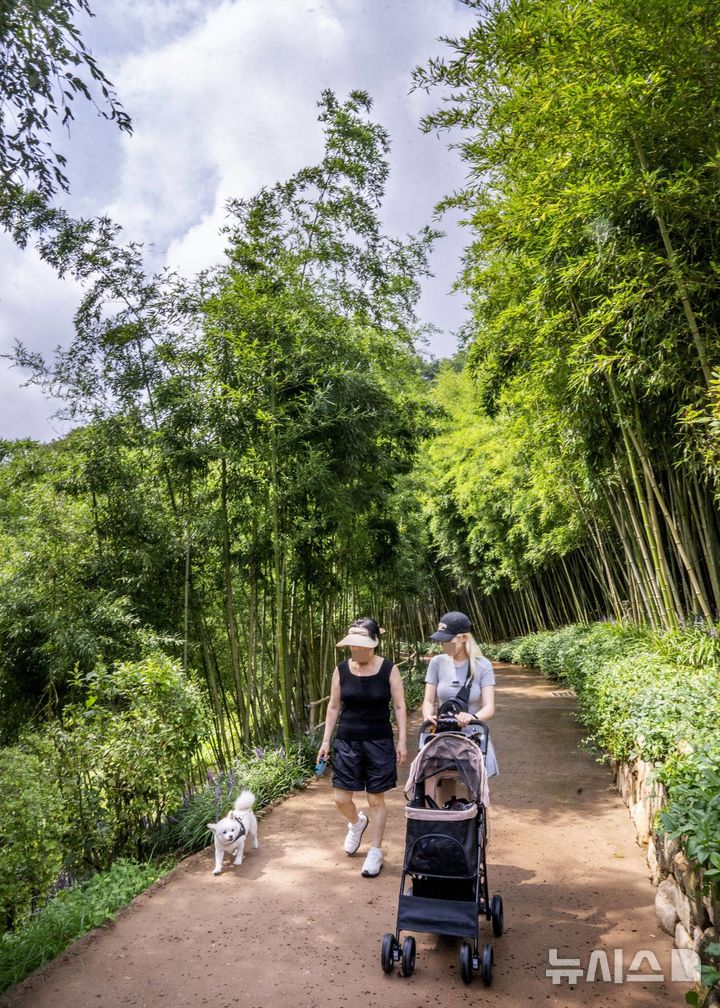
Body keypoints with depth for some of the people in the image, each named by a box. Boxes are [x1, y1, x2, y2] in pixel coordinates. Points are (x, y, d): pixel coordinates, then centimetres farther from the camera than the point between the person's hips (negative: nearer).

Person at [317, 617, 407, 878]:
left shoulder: (389, 669, -11)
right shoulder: (341, 669, -5)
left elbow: (399, 707, -5)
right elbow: (334, 706, 4)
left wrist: (402, 741, -9)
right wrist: (326, 740, 4)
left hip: (379, 742, -2)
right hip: (347, 741, 2)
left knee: (376, 800, 7)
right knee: (341, 799, 6)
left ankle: (375, 852, 27)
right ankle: (357, 823, 40)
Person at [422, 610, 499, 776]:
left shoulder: (482, 665, -7)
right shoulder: (437, 663, -3)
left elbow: (489, 707, -11)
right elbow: (429, 700, 1)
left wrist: (472, 717, -32)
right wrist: (428, 716, -21)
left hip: (473, 735, -1)